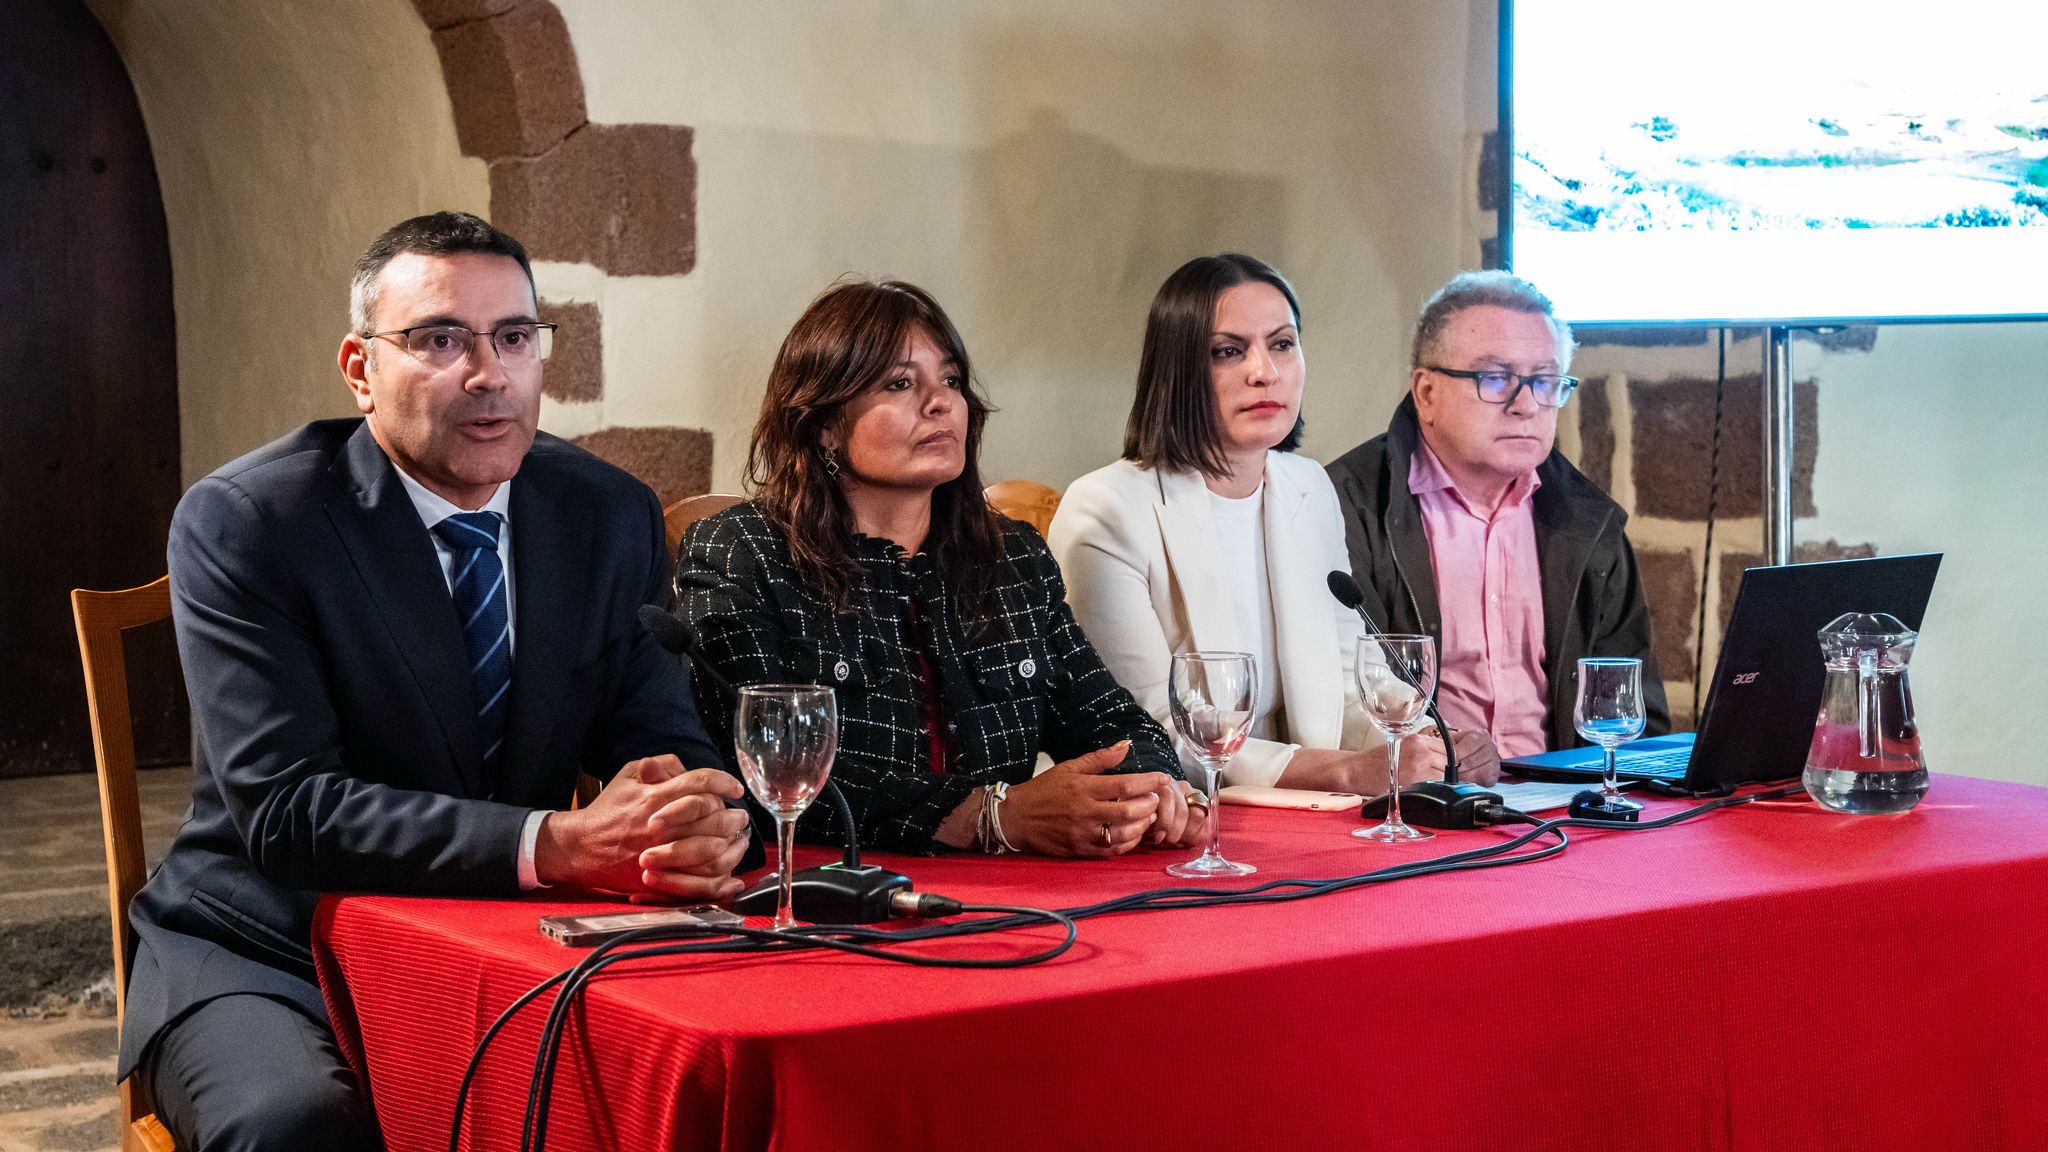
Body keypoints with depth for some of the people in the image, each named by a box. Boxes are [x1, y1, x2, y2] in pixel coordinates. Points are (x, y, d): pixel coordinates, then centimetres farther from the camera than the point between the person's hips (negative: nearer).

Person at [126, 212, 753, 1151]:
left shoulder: (611, 516, 3)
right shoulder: (242, 524, -12)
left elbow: (664, 747, 0)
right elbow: (286, 808, -21)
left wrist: (705, 821, -27)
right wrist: (553, 843, -33)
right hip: (265, 955, -3)